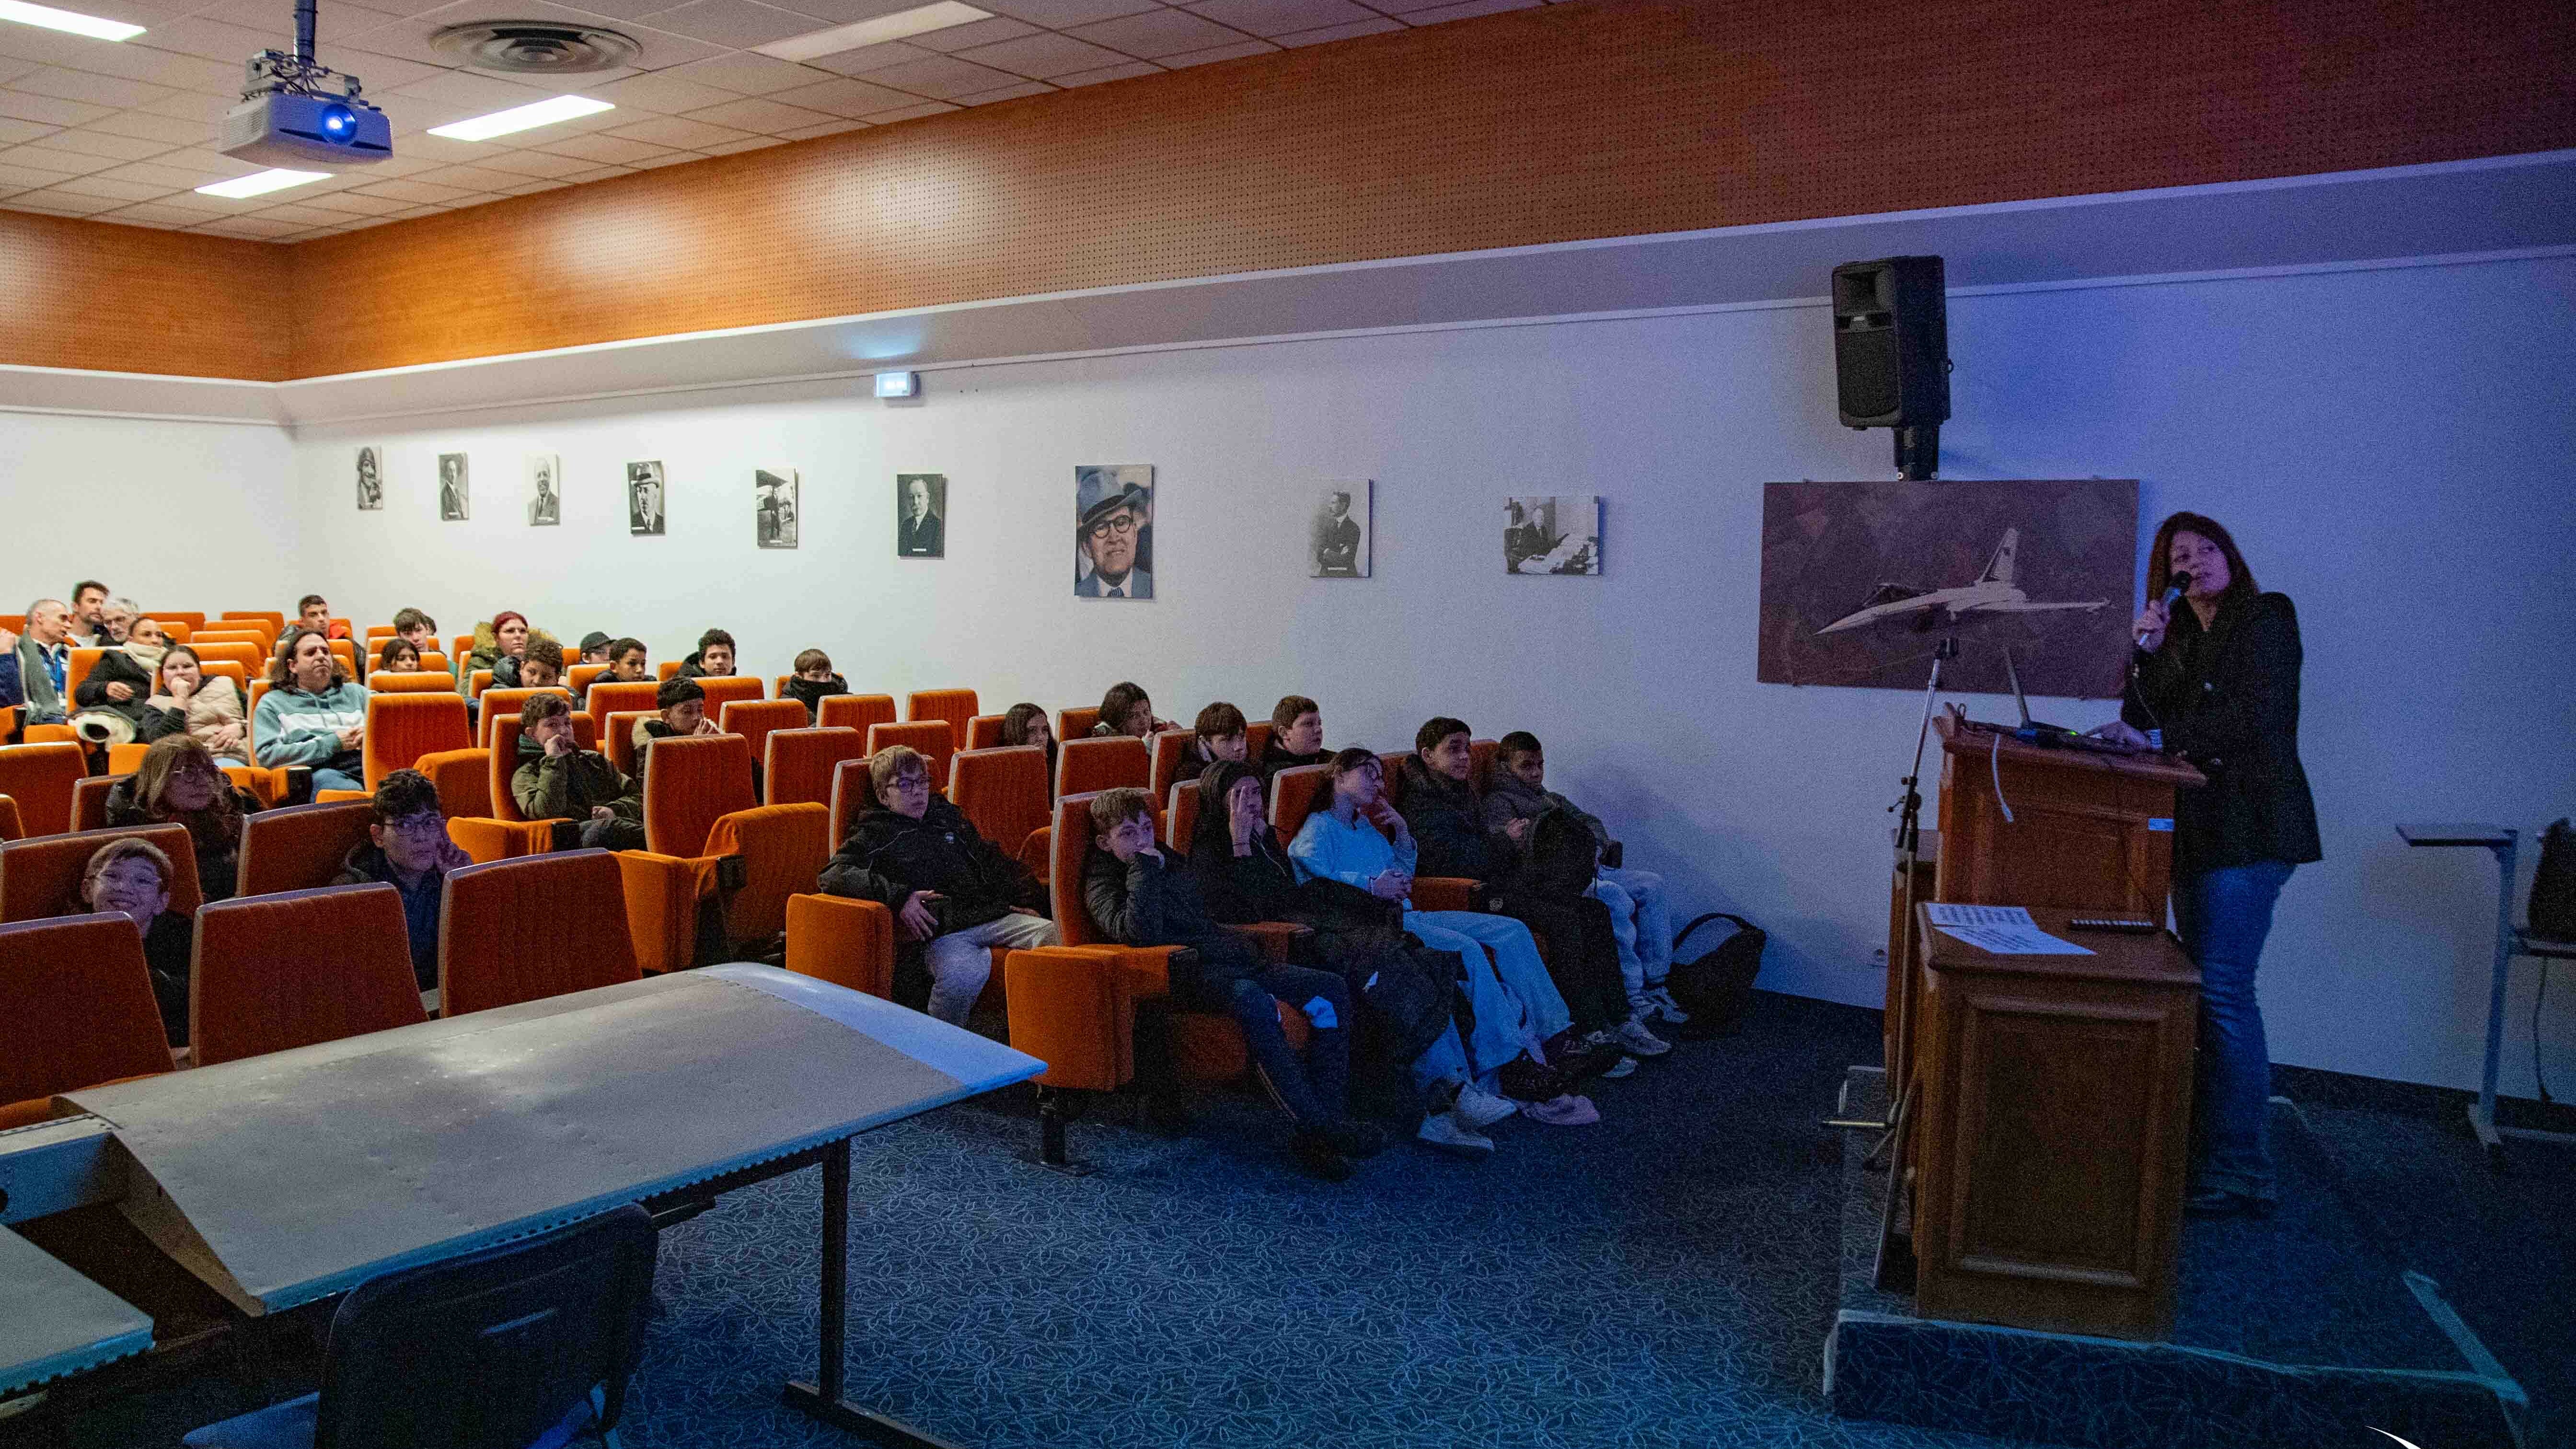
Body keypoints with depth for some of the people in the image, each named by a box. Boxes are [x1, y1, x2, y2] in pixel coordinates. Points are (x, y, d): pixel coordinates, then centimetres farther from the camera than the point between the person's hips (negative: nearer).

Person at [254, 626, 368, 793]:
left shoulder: (355, 693, 28)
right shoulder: (273, 703, 18)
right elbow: (267, 755, 2)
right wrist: (332, 744, -3)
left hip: (368, 766, 2)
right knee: (325, 778, -40)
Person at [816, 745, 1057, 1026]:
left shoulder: (948, 816, 27)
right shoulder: (873, 836, 11)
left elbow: (995, 863, 31)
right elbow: (833, 876, -7)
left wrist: (1026, 899, 15)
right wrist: (899, 897, -17)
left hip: (994, 914, 5)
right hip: (941, 932, -5)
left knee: (1051, 934, -20)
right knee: (965, 971, -37)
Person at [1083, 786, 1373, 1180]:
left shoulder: (1173, 861, 25)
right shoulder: (1103, 882, 3)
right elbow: (1140, 934, -18)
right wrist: (1143, 870, -15)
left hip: (1233, 964, 8)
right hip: (1186, 974, -8)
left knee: (1330, 989, -10)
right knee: (1253, 1000, -39)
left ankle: (1323, 1123, -21)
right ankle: (1317, 1126, -36)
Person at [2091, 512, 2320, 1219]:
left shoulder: (2265, 619, -3)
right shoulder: (2181, 637, 17)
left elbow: (2256, 717, -16)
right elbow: (2144, 722, 9)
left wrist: (2161, 737, -20)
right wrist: (2146, 653, -4)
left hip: (2249, 826, -8)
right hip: (2198, 827, 8)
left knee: (2223, 989, -12)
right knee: (2206, 987, 11)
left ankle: (2237, 1172, -7)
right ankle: (2205, 1147, 18)